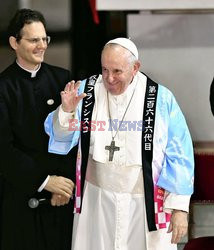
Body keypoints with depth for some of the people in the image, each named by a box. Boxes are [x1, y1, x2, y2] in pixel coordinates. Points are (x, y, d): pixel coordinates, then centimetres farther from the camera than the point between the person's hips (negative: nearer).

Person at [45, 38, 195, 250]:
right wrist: (66, 111, -23)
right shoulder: (86, 91, -2)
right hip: (96, 202, 1)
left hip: (147, 203, -1)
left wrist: (179, 207, -6)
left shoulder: (161, 99, -7)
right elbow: (60, 136, -3)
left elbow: (178, 157, -4)